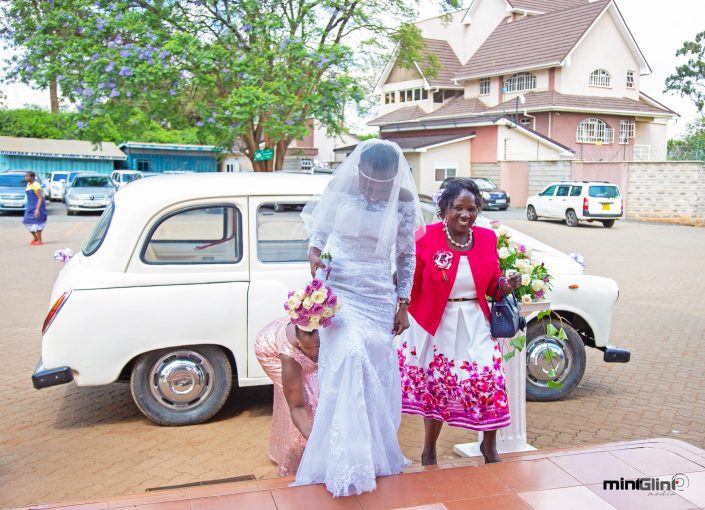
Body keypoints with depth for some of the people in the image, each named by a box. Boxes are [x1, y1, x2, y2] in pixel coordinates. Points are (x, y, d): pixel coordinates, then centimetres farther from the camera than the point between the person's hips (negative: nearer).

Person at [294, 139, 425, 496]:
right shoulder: (339, 187, -7)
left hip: (380, 296, 2)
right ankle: (347, 465, -15)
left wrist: (403, 304, 3)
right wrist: (314, 253, -14)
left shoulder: (404, 200, -5)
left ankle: (376, 456, 23)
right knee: (348, 357, -20)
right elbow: (319, 229, 7)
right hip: (339, 289, -2)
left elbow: (406, 255, 4)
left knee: (377, 372, 5)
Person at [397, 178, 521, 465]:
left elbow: (492, 285, 10)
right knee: (434, 388, 10)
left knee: (490, 384, -3)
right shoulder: (426, 238, -11)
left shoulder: (487, 239, 2)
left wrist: (507, 286, -11)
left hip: (475, 326, 3)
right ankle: (429, 453, 34)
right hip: (436, 326, -2)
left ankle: (489, 447, 26)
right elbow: (411, 285, -8)